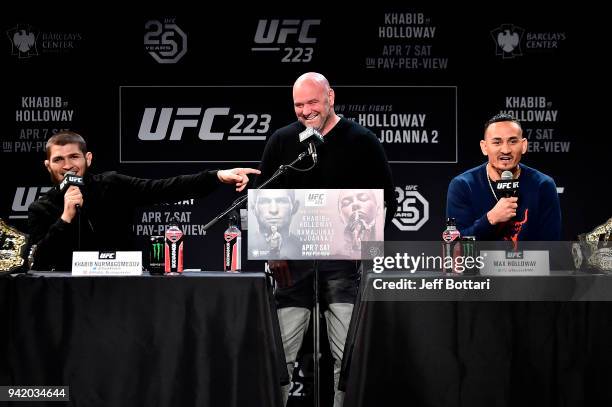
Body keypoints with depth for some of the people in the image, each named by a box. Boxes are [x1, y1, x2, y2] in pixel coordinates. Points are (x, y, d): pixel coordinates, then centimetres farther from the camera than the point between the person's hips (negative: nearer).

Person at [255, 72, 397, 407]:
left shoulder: (361, 141, 2)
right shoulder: (281, 142, 8)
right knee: (279, 354, 2)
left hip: (343, 263, -2)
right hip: (291, 263, 2)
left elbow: (386, 200, 4)